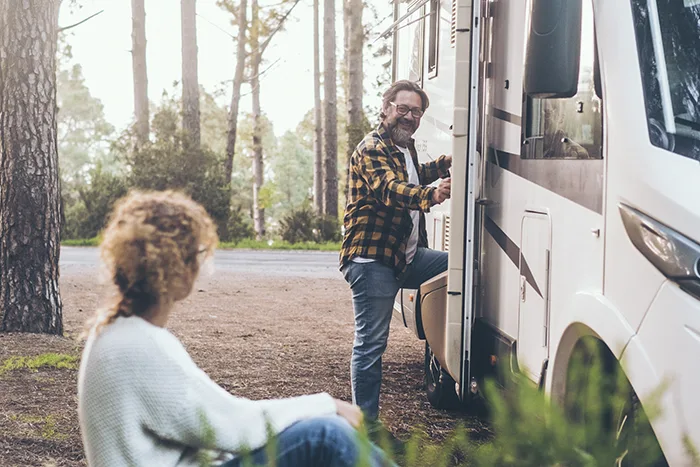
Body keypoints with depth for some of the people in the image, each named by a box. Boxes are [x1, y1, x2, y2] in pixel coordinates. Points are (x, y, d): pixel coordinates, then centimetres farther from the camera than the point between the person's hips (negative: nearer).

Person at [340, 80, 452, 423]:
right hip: (372, 258, -9)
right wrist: (431, 195, -47)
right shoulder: (372, 149, -11)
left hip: (406, 256, 9)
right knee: (371, 343, -8)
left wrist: (446, 163, 29)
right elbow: (391, 190, -30)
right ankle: (365, 421, 1)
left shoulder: (405, 147, 18)